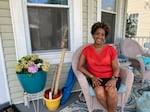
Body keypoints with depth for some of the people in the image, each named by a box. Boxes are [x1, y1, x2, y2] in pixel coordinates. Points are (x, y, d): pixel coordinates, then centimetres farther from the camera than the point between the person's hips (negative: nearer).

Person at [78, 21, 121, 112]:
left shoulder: (111, 49, 2)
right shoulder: (87, 49, 2)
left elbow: (116, 68, 1)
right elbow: (80, 66, -1)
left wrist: (114, 79, -20)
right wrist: (92, 77, -13)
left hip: (111, 77, 0)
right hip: (96, 78, 0)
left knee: (111, 91, -31)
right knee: (100, 92, -30)